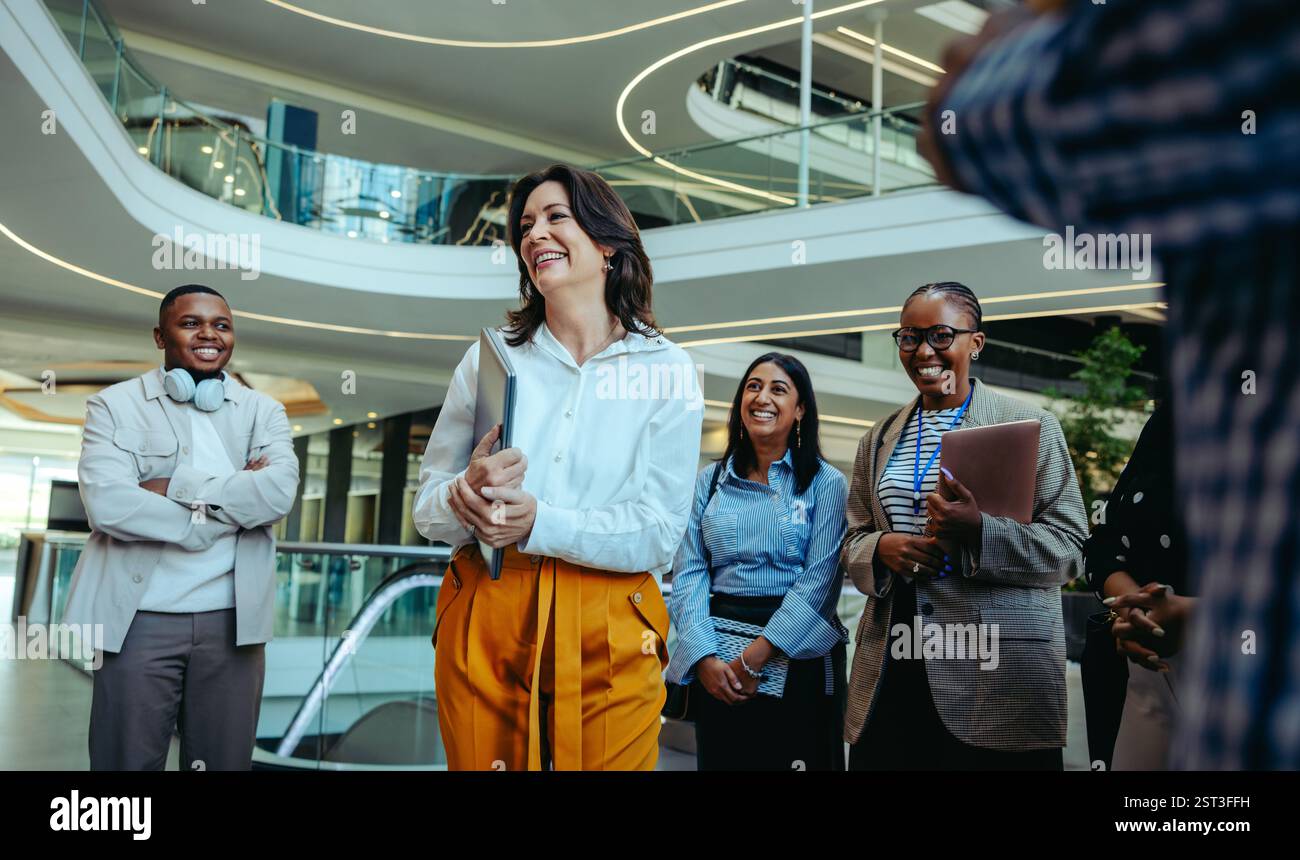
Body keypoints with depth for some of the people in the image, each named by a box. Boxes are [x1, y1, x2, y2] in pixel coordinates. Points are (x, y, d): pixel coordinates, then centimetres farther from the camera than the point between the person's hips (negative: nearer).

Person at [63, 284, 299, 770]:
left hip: (232, 620, 2)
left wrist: (176, 486, -13)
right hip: (140, 619, -2)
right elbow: (107, 504, -13)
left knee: (225, 762, 10)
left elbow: (279, 494, -9)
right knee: (126, 762, 5)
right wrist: (231, 506, -12)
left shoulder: (263, 411, 9)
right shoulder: (114, 405, 3)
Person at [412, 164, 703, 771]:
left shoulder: (667, 370, -1)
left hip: (609, 639, -1)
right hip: (485, 625, 2)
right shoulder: (489, 359, 5)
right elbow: (427, 510, 5)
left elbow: (659, 533, -8)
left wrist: (537, 522, -22)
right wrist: (470, 493, -18)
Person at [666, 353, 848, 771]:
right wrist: (704, 657, -13)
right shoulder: (709, 480, 8)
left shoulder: (825, 483, 0)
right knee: (719, 760, 11)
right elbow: (688, 574, 2)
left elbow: (819, 578, -9)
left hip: (797, 656, -2)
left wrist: (754, 657, -17)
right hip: (715, 660, 2)